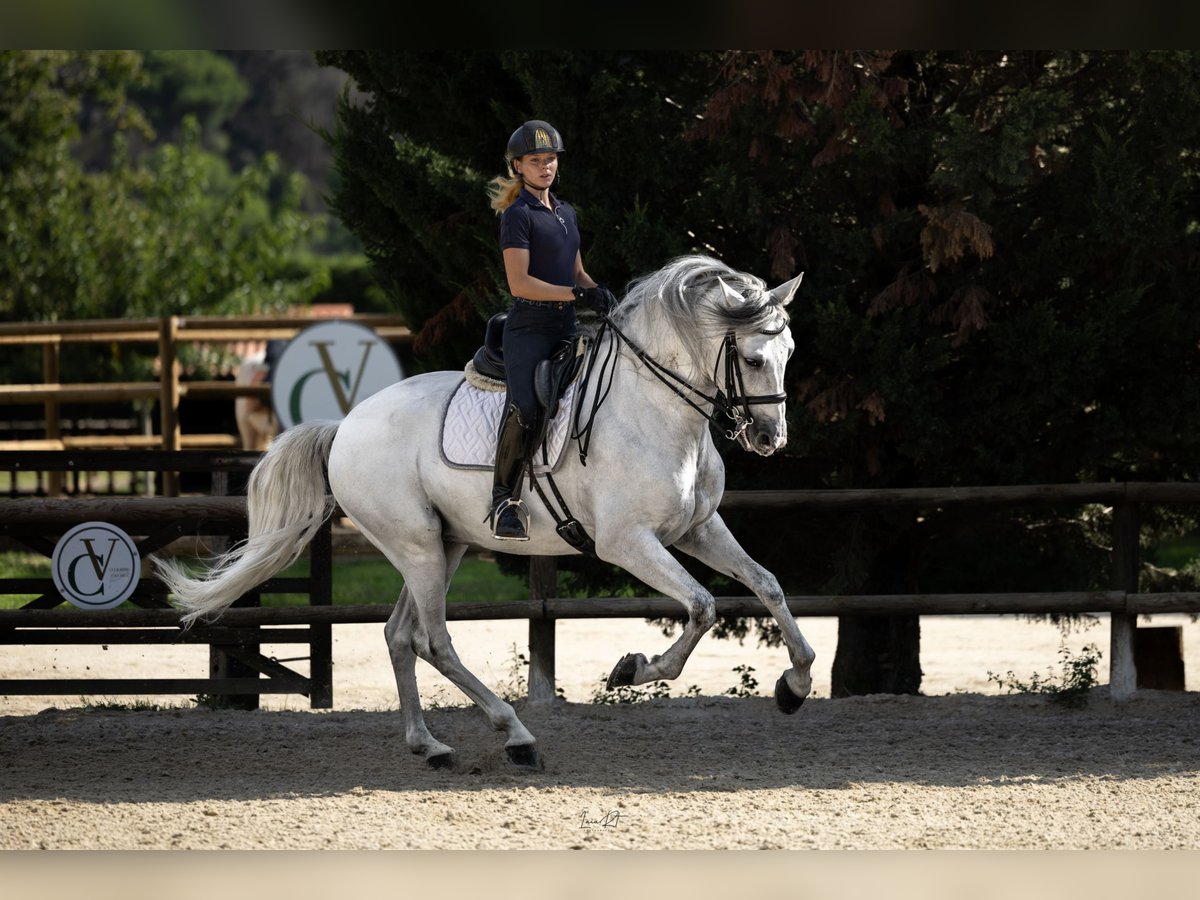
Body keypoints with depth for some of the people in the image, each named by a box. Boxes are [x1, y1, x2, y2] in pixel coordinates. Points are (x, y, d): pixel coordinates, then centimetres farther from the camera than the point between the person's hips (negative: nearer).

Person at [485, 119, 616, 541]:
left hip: (565, 329, 8)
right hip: (529, 327, -8)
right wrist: (577, 294, -18)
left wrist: (599, 292, 5)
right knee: (523, 408, -26)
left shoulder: (565, 212, 18)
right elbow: (519, 283, -15)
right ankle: (504, 499, -19)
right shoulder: (518, 215, -6)